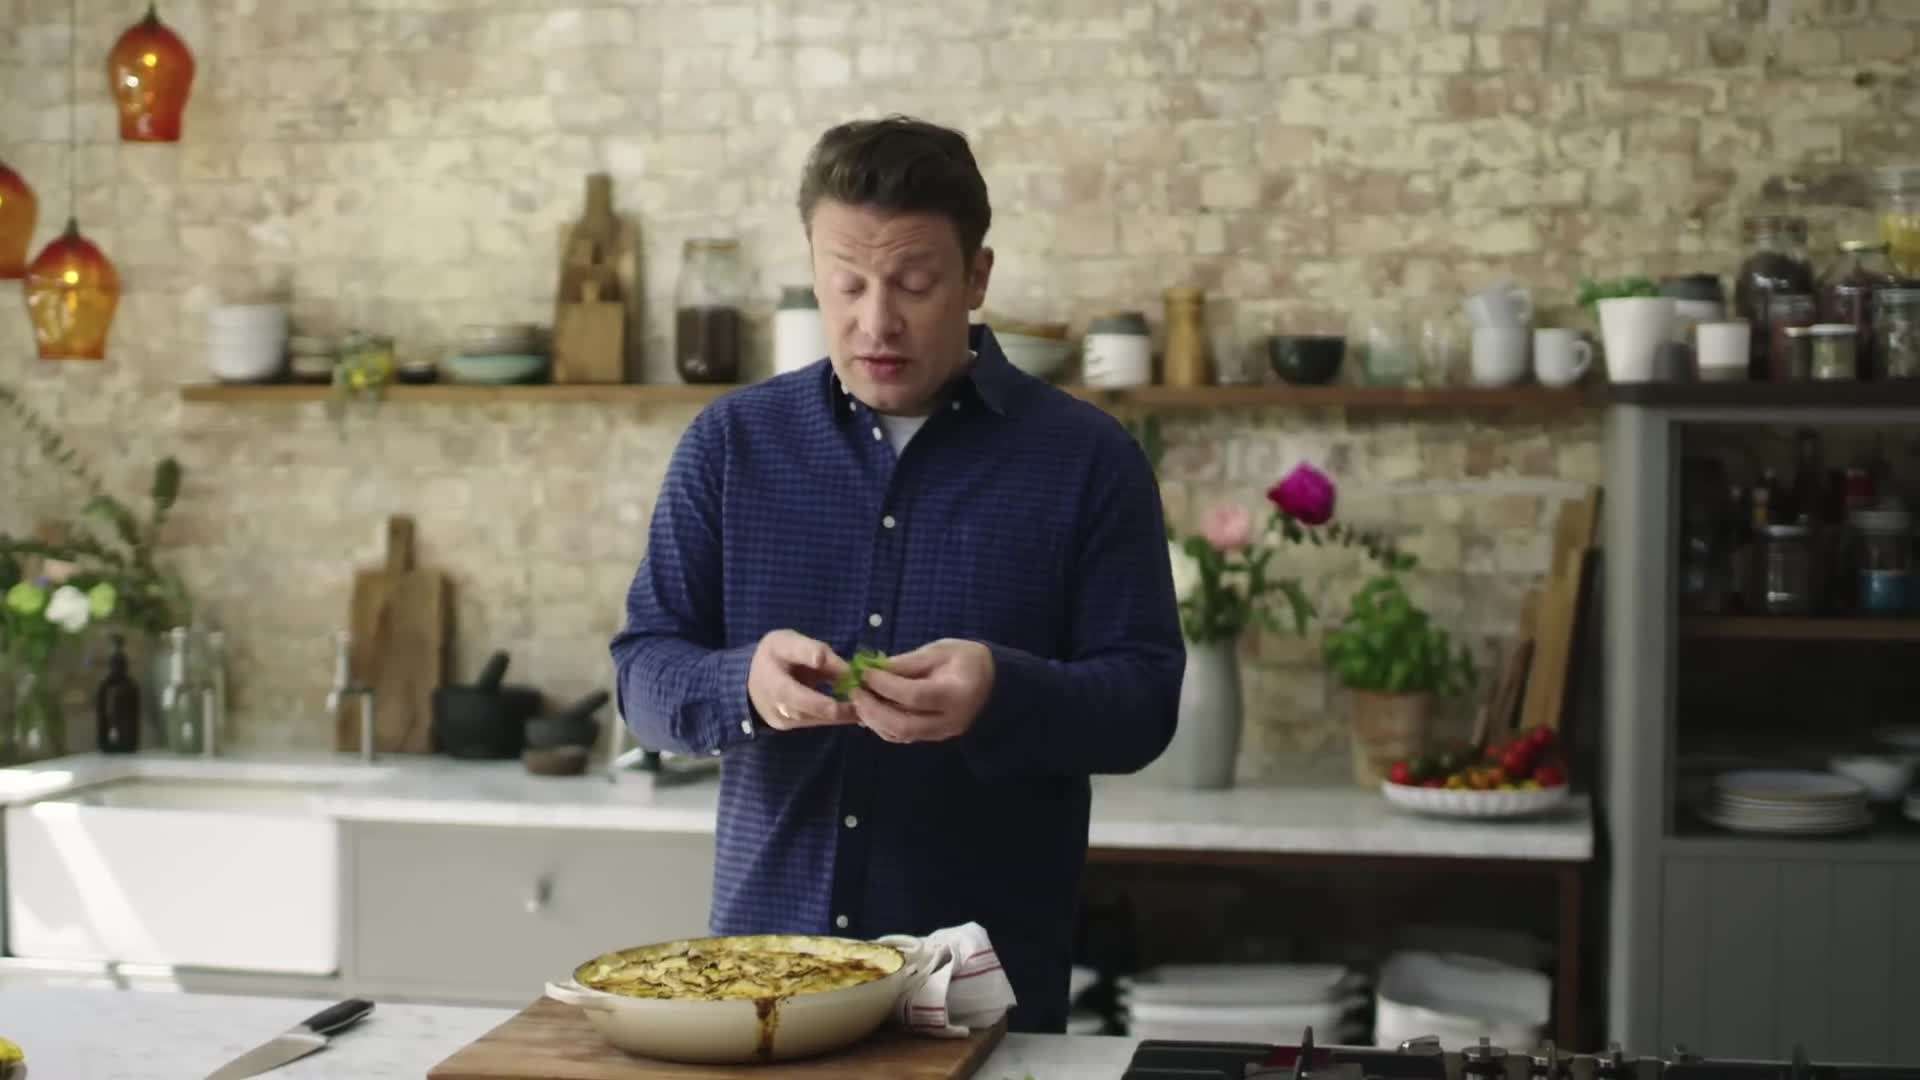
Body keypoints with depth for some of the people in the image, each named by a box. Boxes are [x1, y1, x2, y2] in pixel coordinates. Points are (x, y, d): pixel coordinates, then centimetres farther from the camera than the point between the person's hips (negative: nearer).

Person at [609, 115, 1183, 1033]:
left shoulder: (1084, 458, -2)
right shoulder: (729, 442, 4)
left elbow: (1143, 701, -5)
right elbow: (644, 673, 3)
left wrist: (1003, 692, -25)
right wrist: (744, 683, -19)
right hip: (762, 946, 2)